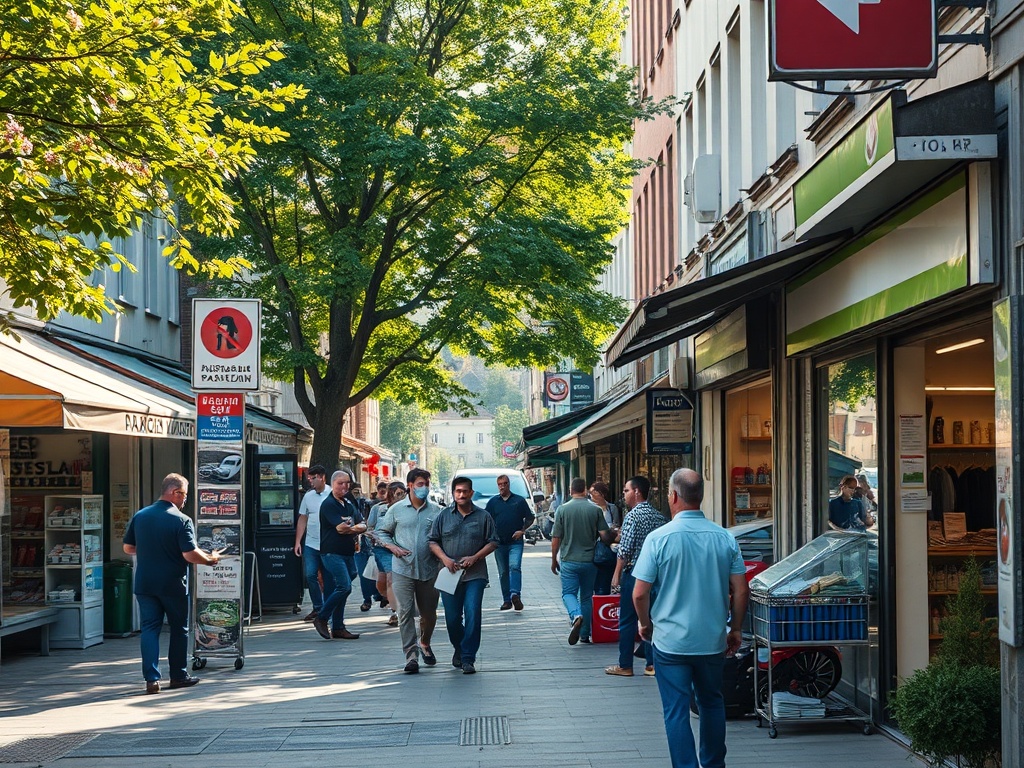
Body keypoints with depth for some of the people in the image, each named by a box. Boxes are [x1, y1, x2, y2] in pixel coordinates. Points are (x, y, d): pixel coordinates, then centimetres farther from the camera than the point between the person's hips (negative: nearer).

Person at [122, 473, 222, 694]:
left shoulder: (140, 516, 3)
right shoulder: (182, 520, -13)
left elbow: (127, 548, 9)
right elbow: (190, 554, -19)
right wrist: (210, 559, -2)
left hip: (144, 584, 4)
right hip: (173, 585, -4)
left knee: (149, 629, 4)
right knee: (178, 630, 12)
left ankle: (152, 678, -5)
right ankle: (178, 676, 20)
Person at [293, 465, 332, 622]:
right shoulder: (308, 496, 8)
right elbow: (302, 520, 12)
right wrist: (298, 542, 6)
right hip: (310, 544, 3)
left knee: (329, 579, 3)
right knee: (310, 575, -7)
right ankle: (318, 608, 5)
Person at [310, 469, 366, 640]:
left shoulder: (348, 504, 17)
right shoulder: (328, 504, -9)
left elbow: (363, 526, 11)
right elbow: (341, 528, -19)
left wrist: (348, 529, -10)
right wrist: (356, 527, 0)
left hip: (348, 552, 8)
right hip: (332, 553, -8)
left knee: (342, 588, 9)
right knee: (344, 587, -18)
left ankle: (337, 628, 14)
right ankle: (321, 619, -6)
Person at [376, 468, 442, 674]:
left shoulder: (436, 511, 2)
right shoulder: (397, 509, 2)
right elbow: (381, 531, 10)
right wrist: (393, 547, -6)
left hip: (429, 570, 1)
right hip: (402, 570, -1)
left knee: (429, 613, 10)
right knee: (405, 612, -6)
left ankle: (424, 643, 38)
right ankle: (411, 655, -4)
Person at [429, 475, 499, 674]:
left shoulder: (483, 517, 4)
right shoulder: (444, 515, 7)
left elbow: (493, 542, 5)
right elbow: (433, 541, 8)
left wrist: (475, 557, -9)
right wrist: (444, 558, -9)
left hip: (475, 575, -2)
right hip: (450, 575, 2)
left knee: (473, 615, -11)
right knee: (452, 618, 7)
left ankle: (468, 658, -4)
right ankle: (459, 649, 32)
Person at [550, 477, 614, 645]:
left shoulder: (562, 509, -6)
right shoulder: (595, 510, -3)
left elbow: (556, 538, -3)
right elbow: (605, 535, -6)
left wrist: (554, 560, 8)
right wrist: (609, 544, 17)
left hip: (569, 560, -2)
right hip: (589, 560, 2)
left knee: (568, 592, 5)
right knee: (586, 596, 13)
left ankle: (576, 615, -25)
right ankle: (585, 634, 15)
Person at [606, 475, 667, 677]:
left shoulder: (633, 516, -12)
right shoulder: (660, 517, 8)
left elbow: (624, 549, -15)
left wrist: (617, 573, -7)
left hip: (633, 573, -6)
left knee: (627, 620, 1)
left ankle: (625, 665, 6)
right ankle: (652, 663, 10)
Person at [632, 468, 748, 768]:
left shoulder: (659, 538, -12)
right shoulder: (725, 538, -3)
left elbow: (640, 594, -10)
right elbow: (740, 591, -1)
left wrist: (646, 624, 8)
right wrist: (735, 630, 12)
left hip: (671, 640, -3)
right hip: (713, 640, 4)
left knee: (676, 712, 3)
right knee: (712, 703, 21)